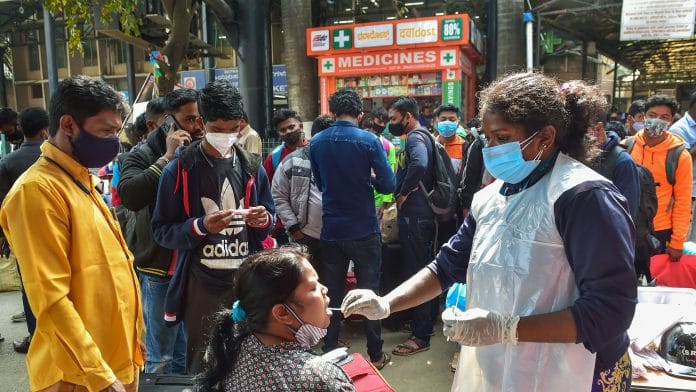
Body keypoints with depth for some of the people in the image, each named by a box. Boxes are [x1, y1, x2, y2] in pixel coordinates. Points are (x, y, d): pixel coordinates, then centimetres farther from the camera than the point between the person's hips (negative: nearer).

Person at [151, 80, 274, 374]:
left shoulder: (252, 167, 7)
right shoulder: (179, 170, -5)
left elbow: (269, 216, 16)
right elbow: (162, 230, -5)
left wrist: (264, 220, -8)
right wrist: (201, 226, -22)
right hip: (202, 284, -3)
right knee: (202, 365, 9)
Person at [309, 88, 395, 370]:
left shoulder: (317, 142, -2)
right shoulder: (369, 141, -11)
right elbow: (388, 185, -11)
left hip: (331, 230, 3)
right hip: (364, 230, -2)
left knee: (332, 294, 13)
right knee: (369, 292, 11)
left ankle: (329, 353, 23)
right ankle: (375, 355, 20)